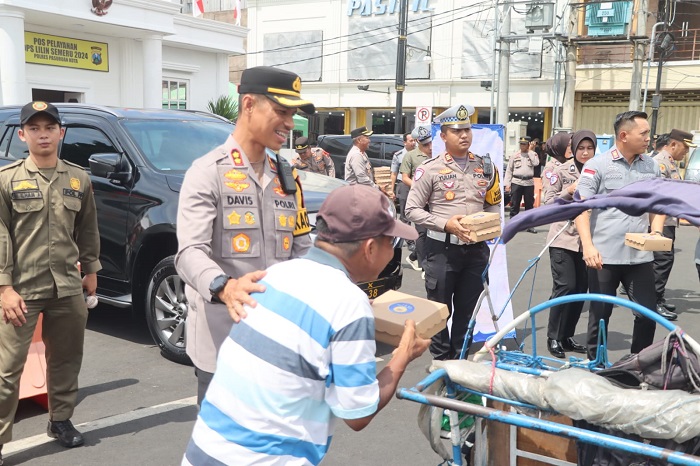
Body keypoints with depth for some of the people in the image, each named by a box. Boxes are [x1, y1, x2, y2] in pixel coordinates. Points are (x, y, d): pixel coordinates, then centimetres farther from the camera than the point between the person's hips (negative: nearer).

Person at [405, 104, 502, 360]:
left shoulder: (485, 166, 8)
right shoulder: (430, 169, -6)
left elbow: (494, 204, 18)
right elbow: (412, 209, -6)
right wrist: (445, 224, -18)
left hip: (476, 249, 4)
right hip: (442, 249, -4)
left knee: (467, 310, 14)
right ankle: (440, 360, 22)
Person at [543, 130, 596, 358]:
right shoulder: (560, 171, -2)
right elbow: (548, 203, -4)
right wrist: (569, 191, -17)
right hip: (563, 238, -4)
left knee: (581, 289, 7)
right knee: (565, 286, -8)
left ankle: (567, 336, 21)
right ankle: (553, 338, 5)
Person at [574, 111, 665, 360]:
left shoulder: (651, 166, 7)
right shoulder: (597, 165, -7)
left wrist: (656, 232, -2)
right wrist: (588, 246, -20)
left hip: (640, 256, 4)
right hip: (604, 256, -4)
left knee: (648, 313, 6)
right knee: (600, 315, 8)